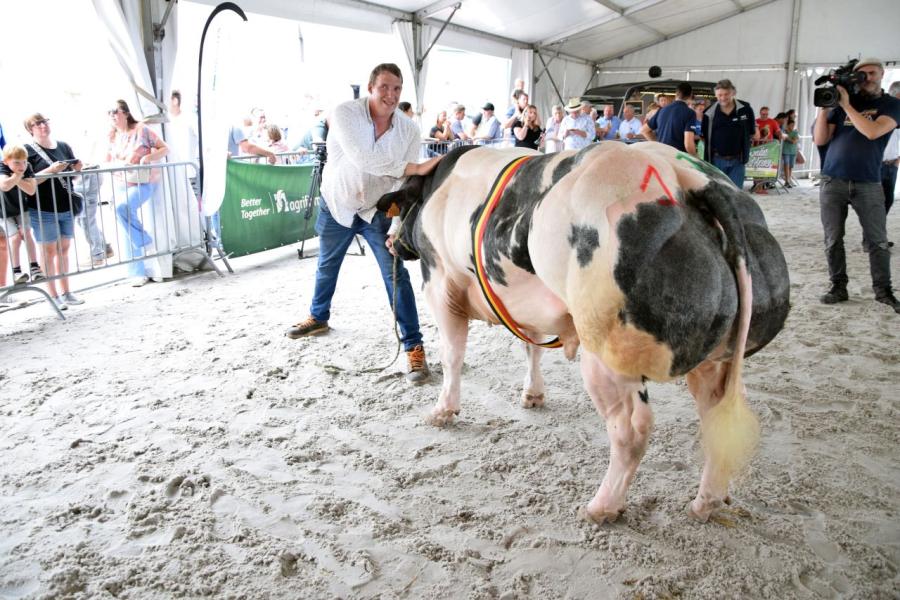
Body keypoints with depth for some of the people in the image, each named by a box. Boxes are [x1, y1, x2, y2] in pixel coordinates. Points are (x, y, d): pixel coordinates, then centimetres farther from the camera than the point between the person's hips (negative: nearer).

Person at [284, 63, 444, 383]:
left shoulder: (408, 130, -15)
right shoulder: (346, 113, -24)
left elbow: (405, 185, -16)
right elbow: (362, 158, -40)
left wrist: (398, 228, -27)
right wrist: (415, 167, -49)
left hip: (377, 210, 0)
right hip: (337, 205, 0)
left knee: (396, 274, -10)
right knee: (327, 266, 20)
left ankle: (414, 347, -3)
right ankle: (318, 317, 48)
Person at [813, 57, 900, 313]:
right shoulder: (841, 102, 9)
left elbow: (872, 131, -16)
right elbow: (820, 140, 4)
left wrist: (846, 105, -13)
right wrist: (823, 108, -7)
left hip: (868, 183, -2)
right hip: (832, 182, 2)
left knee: (877, 241, 0)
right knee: (832, 240, 2)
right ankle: (838, 287, 11)